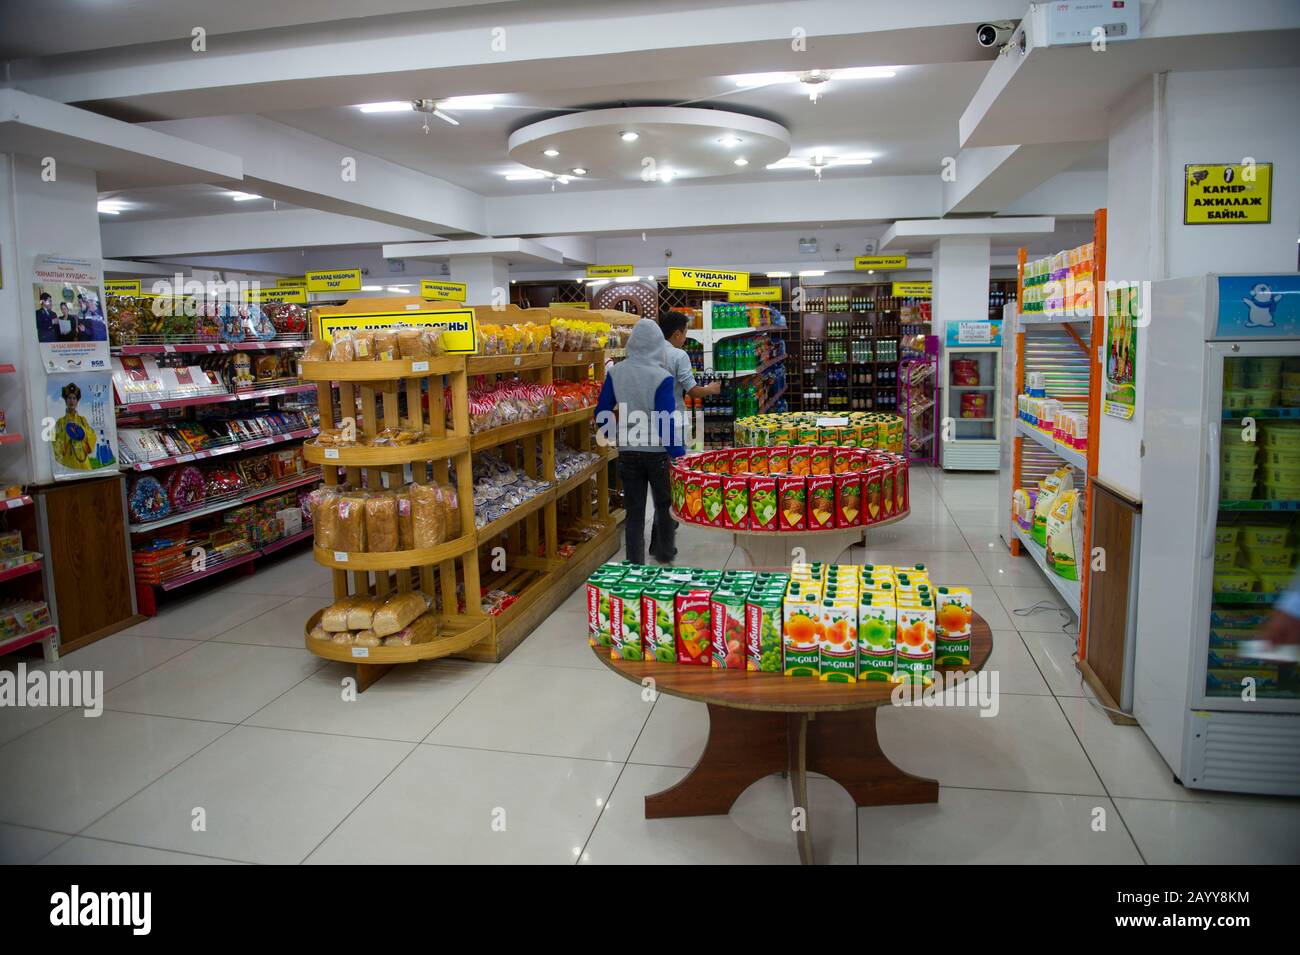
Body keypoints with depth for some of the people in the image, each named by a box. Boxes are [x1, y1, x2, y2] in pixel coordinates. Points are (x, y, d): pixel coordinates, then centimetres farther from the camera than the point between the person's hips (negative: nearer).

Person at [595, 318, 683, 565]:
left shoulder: (615, 373, -5)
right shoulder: (661, 378, -18)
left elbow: (602, 413, 2)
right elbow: (666, 424, -20)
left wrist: (612, 436, 20)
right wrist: (680, 457, -14)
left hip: (627, 452, 3)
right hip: (658, 452, -3)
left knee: (634, 512, 11)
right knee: (665, 506, 20)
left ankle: (635, 565, 15)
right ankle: (664, 555, 36)